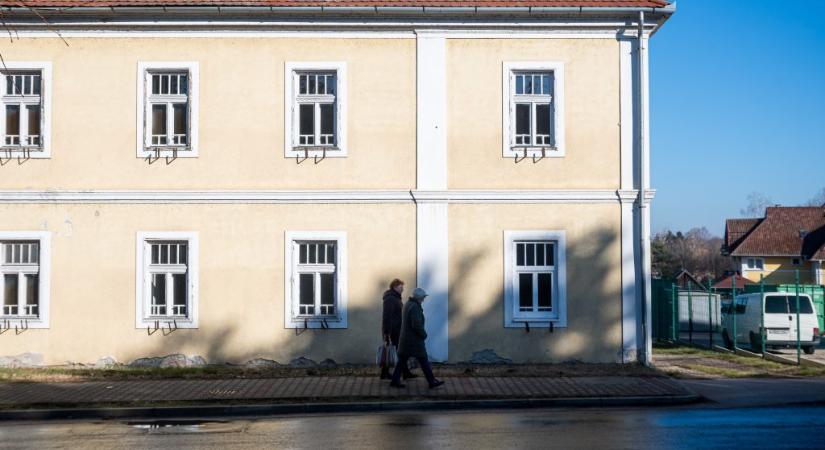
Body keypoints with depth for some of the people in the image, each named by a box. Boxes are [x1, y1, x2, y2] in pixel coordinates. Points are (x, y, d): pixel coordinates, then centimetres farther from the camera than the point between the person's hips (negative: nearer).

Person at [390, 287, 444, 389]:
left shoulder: (408, 304, 11)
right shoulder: (415, 307, -21)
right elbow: (416, 325, -26)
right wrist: (424, 335, -12)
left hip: (405, 338, 9)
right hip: (414, 339, -9)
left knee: (402, 359, 11)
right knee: (423, 360, 0)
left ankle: (395, 381, 10)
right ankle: (432, 381, 6)